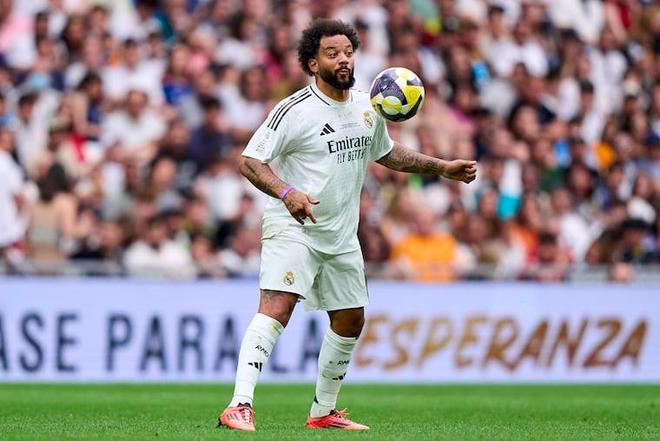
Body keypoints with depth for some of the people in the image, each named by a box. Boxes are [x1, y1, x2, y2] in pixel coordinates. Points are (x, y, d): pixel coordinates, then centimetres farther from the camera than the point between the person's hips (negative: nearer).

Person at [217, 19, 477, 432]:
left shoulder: (367, 108, 8)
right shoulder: (295, 110, -15)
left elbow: (387, 153, 26)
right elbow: (250, 160, -17)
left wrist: (442, 167, 22)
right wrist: (287, 192, -34)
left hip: (342, 235, 8)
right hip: (293, 228, -8)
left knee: (350, 321, 13)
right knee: (277, 307, -25)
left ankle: (324, 411, 29)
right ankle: (240, 406, -33)